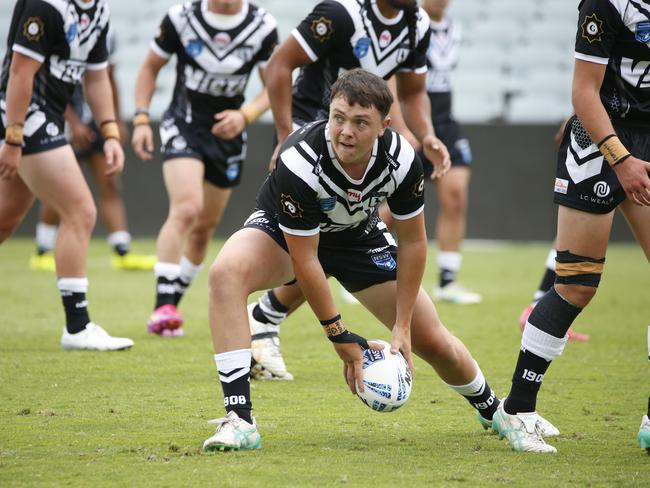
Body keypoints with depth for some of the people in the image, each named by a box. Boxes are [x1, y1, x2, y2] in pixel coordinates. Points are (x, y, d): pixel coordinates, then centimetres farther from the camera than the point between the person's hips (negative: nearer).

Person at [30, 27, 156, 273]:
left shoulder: (107, 32, 6)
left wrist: (117, 121, 17)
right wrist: (74, 123, -20)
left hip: (99, 117, 7)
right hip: (69, 116, -7)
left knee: (110, 184, 1)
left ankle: (122, 253, 1)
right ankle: (42, 253, 10)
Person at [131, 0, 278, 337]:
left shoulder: (263, 27, -10)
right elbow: (151, 66, 2)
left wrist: (245, 115, -20)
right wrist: (141, 119, -7)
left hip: (228, 133, 3)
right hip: (184, 125, -3)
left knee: (204, 228, 11)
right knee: (187, 208, -26)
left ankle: (171, 306, 28)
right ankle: (163, 304, -28)